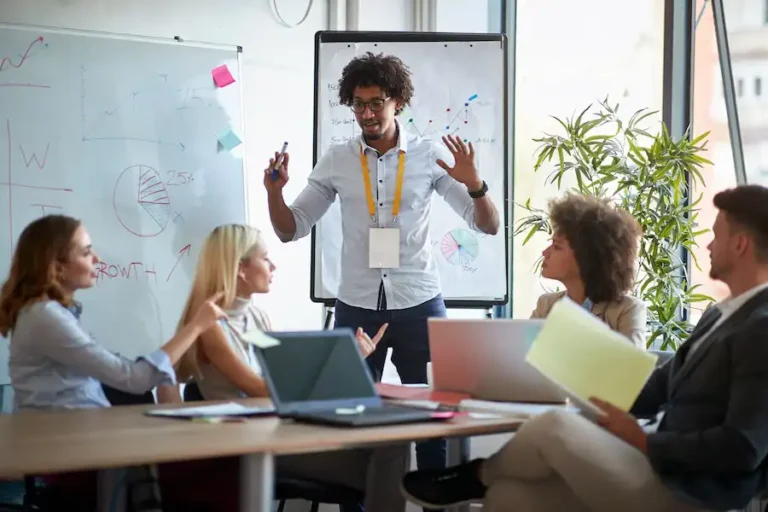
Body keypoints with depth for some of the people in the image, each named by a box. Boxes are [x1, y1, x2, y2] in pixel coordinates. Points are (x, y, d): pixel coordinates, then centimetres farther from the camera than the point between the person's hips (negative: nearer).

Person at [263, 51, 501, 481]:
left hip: (418, 305, -1)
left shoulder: (430, 155, -2)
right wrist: (275, 192, -10)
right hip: (356, 308, 1)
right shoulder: (337, 161, 3)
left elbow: (489, 226, -2)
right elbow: (291, 230, 9)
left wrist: (474, 184, -21)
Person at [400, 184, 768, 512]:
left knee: (555, 427, -23)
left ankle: (478, 476, 7)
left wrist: (644, 441, -14)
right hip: (664, 471, 10)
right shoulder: (719, 316, 19)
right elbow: (660, 387, 23)